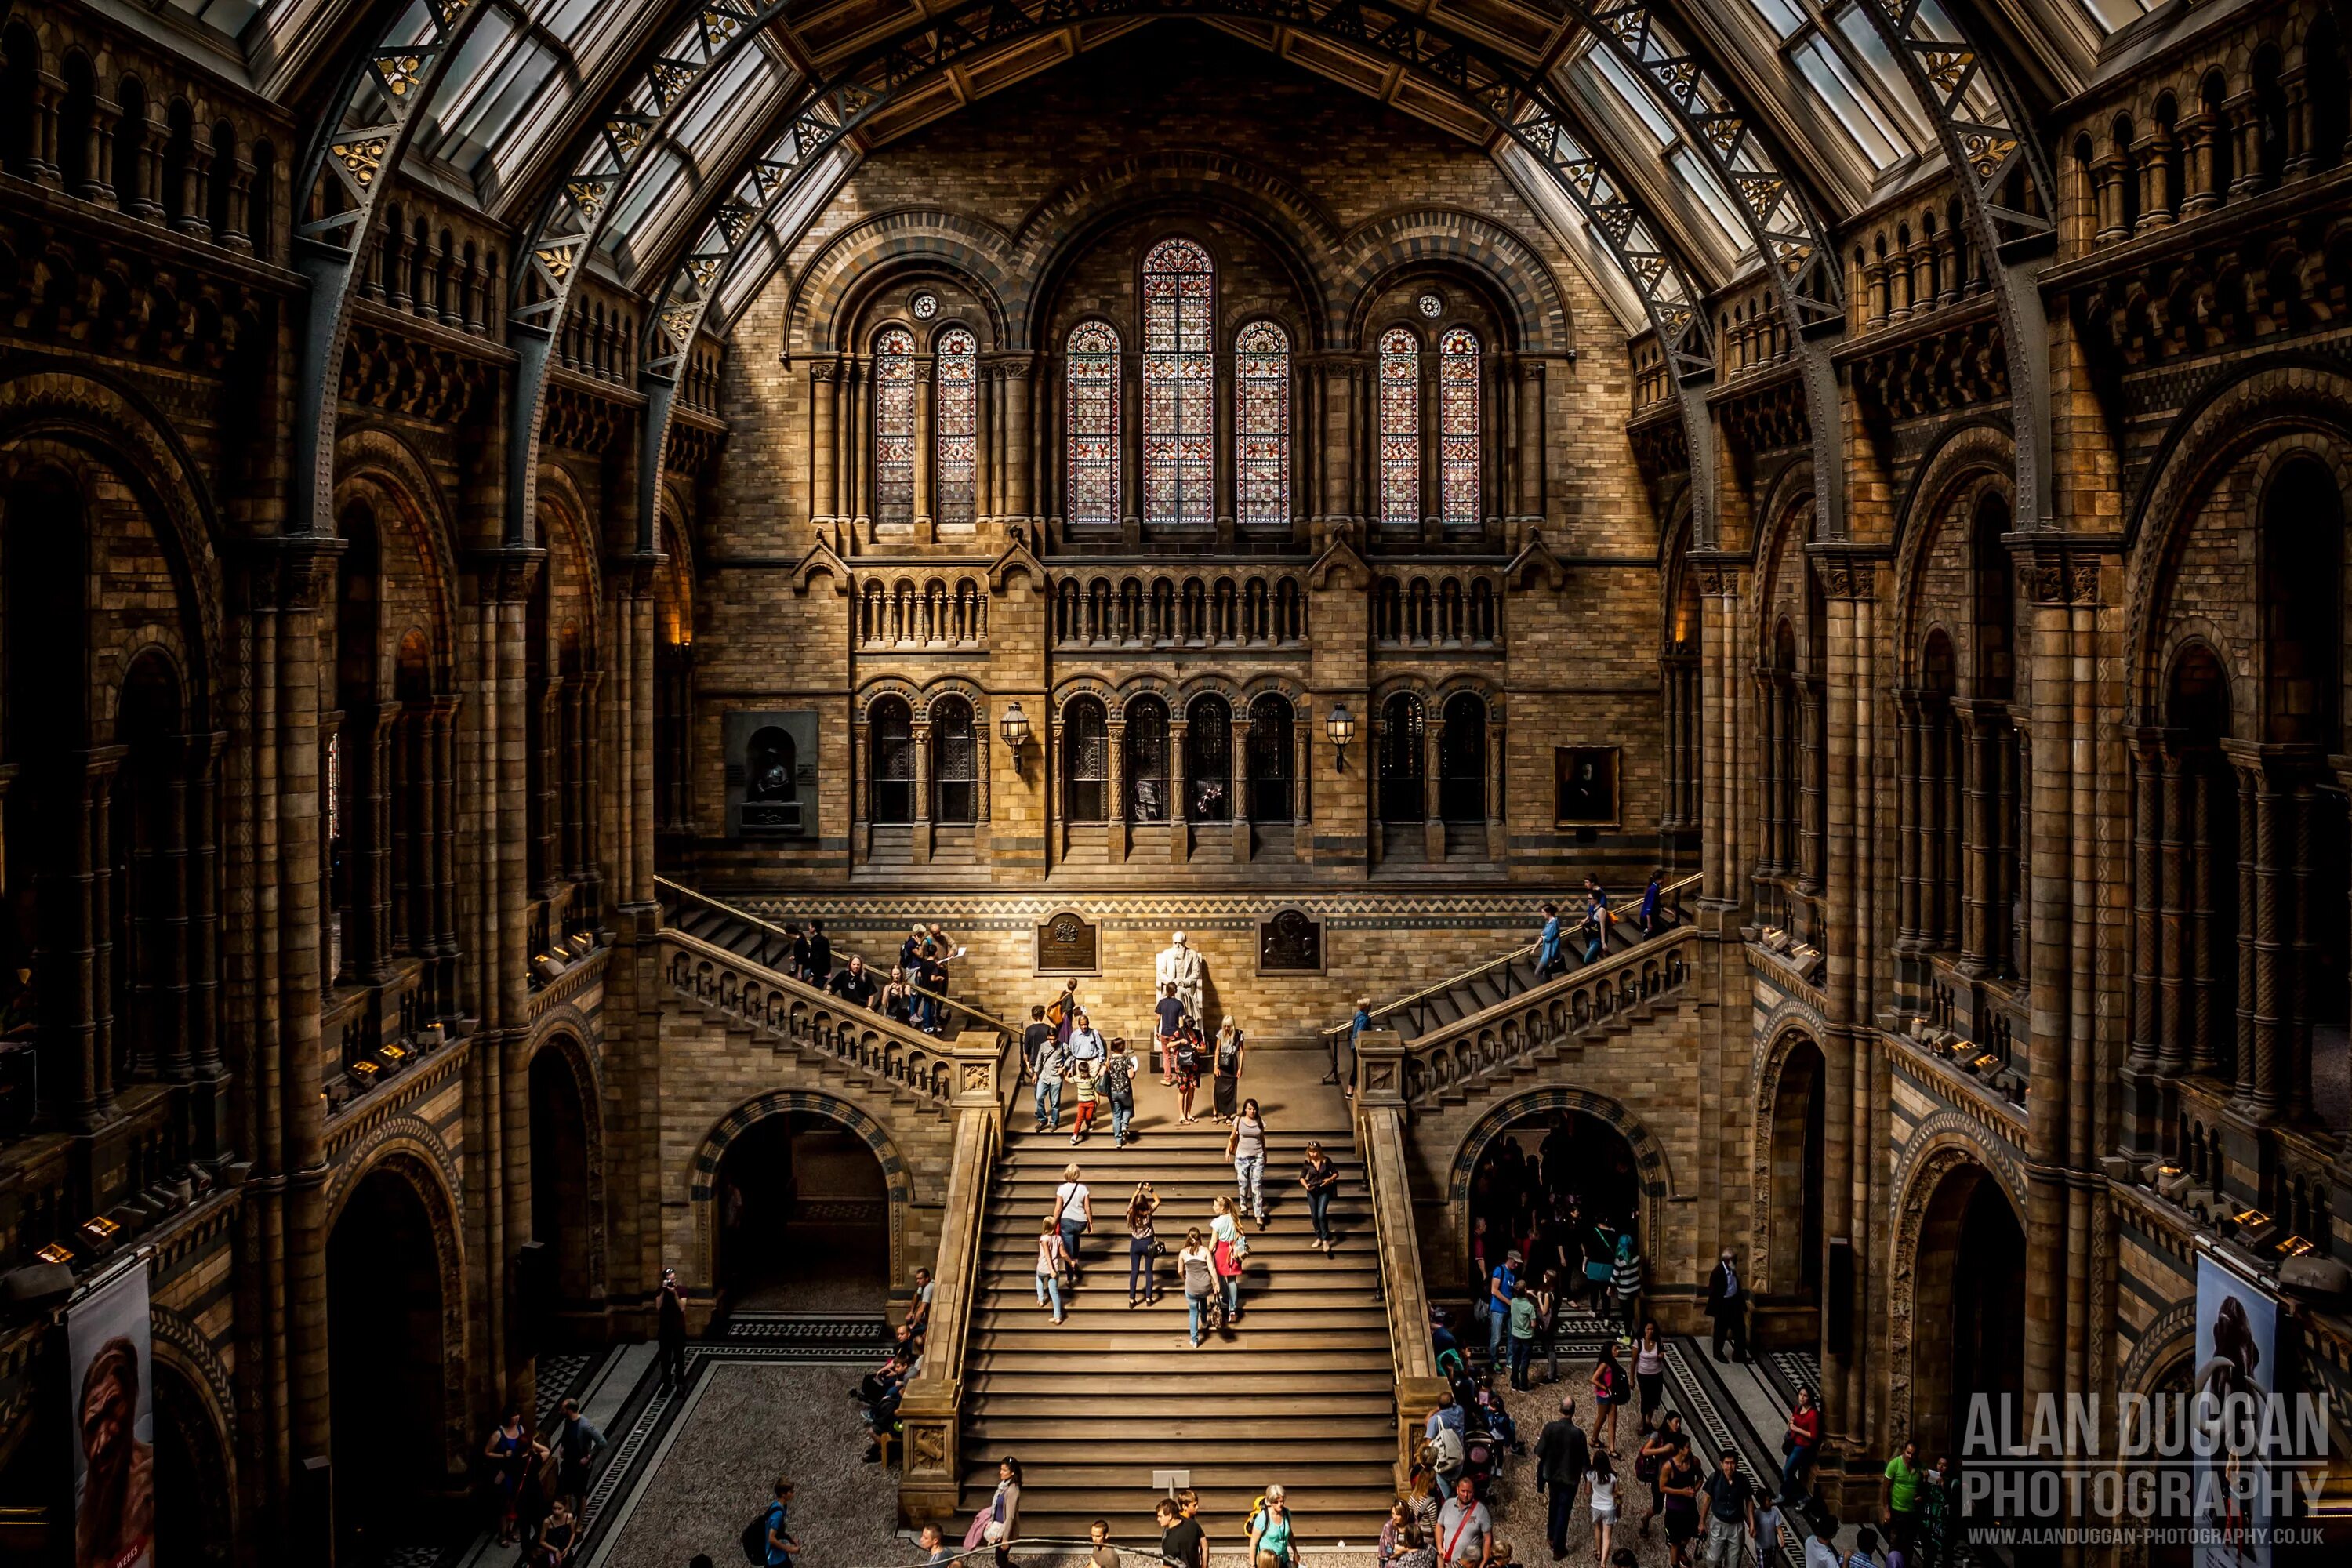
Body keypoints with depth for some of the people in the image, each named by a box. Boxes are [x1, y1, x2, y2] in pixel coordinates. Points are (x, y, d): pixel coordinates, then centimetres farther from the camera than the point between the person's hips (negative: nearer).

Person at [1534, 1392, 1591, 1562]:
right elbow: (1584, 1459, -15)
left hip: (1551, 1474, 3)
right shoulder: (1578, 1433, -26)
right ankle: (1558, 1549, 21)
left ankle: (1551, 1535, 47)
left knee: (1554, 1504, 29)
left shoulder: (1549, 1427, -20)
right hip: (1570, 1477, -3)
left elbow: (1539, 1453, -13)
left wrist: (1540, 1440, 9)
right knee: (1563, 1511, 11)